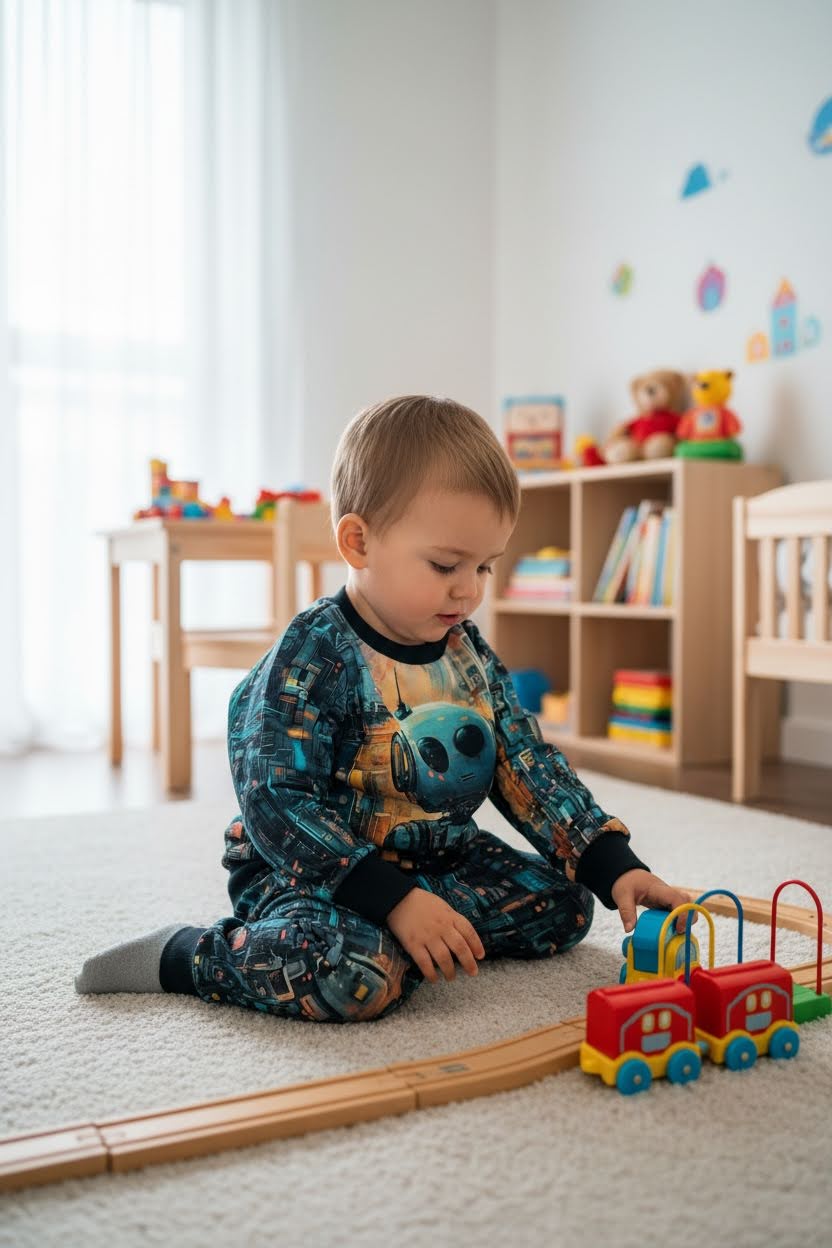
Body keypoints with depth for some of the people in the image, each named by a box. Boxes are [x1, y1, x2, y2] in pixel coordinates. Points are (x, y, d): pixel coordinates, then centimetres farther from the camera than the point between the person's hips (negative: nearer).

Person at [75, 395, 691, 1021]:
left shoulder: (469, 652, 2)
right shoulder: (310, 658, -21)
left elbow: (531, 768, 4)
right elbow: (276, 805, -25)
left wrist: (614, 866, -8)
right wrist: (395, 899, -31)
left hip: (438, 856, 8)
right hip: (313, 871, -7)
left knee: (564, 904, 1)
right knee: (354, 972, -35)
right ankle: (181, 955, -10)